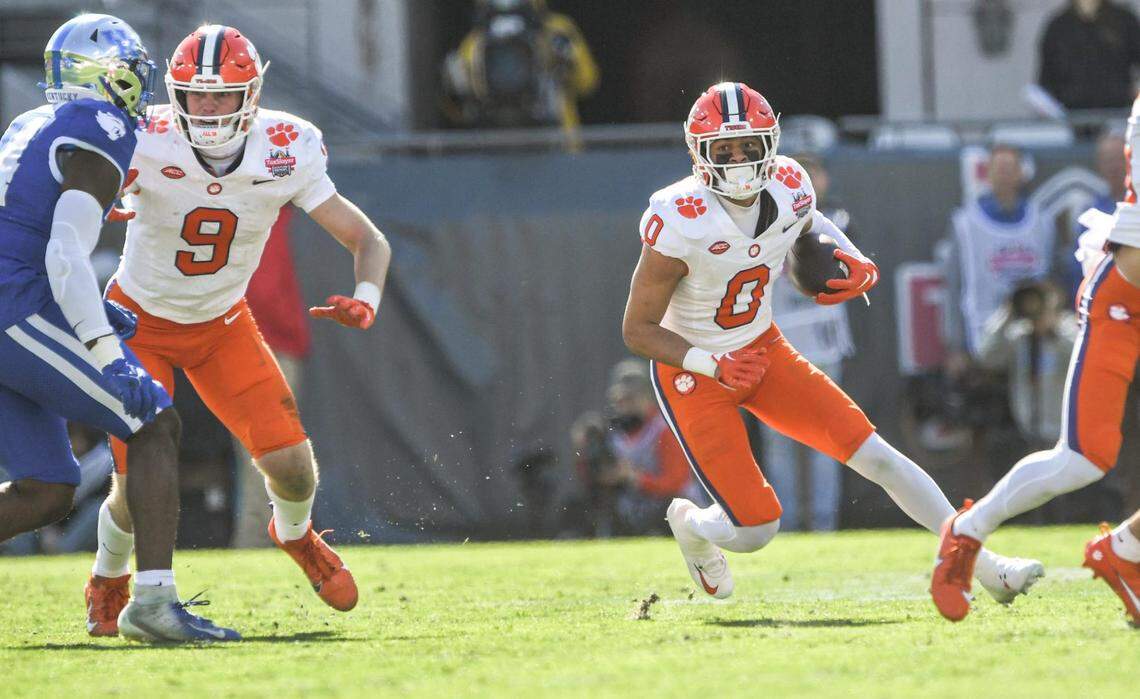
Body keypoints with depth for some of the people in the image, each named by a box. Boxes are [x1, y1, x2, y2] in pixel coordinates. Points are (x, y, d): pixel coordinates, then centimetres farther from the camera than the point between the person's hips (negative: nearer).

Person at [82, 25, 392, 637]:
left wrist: (365, 301, -30)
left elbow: (368, 240, -10)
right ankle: (108, 580, 23)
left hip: (222, 324, 2)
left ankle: (295, 534, 29)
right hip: (140, 324, -2)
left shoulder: (285, 153, -18)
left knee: (292, 464, -10)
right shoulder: (146, 147, -25)